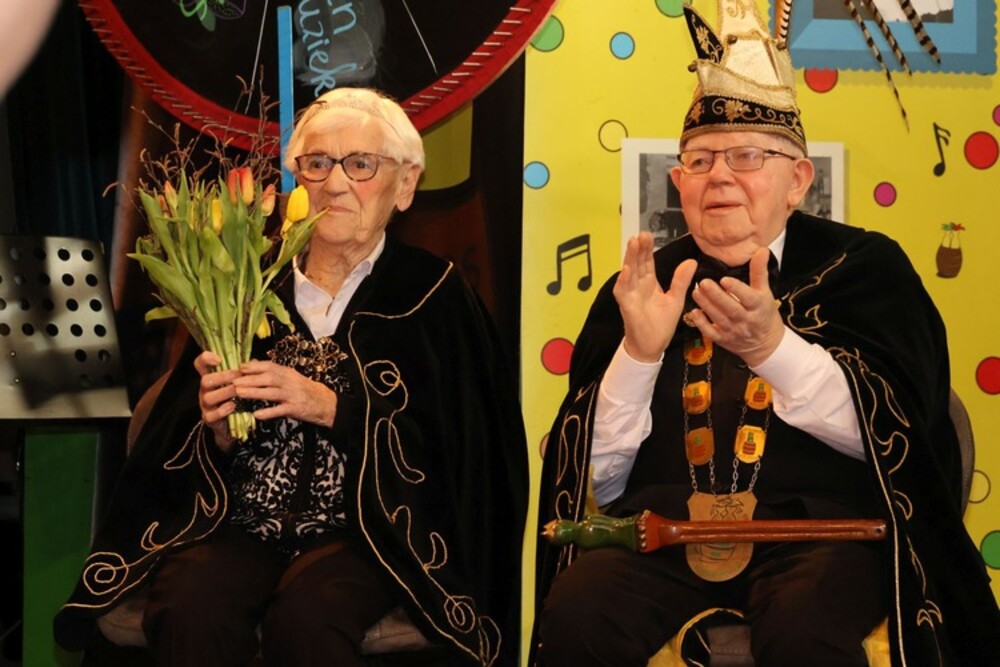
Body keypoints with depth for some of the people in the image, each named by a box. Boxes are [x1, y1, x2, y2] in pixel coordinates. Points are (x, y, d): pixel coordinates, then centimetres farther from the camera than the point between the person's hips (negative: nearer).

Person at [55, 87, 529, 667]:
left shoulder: (434, 294, 5)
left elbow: (451, 445, -4)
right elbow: (179, 460, 12)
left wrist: (332, 407, -14)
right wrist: (218, 429, -12)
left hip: (363, 528, -2)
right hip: (238, 521, 2)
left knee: (304, 619, -34)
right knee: (191, 611, -30)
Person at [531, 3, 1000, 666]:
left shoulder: (863, 265, 9)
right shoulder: (640, 286, 14)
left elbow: (890, 434, -5)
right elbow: (596, 482, 7)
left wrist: (773, 346, -19)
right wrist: (639, 350, -9)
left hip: (819, 523, -2)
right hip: (667, 528, 2)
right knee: (575, 614, -29)